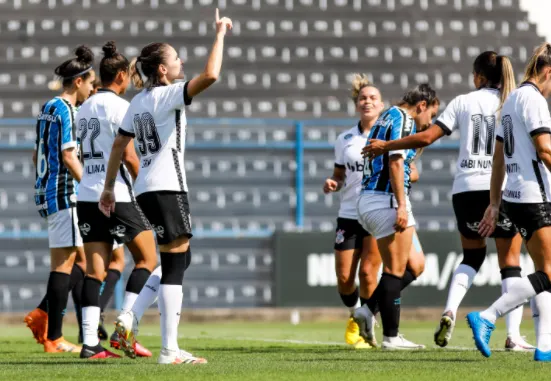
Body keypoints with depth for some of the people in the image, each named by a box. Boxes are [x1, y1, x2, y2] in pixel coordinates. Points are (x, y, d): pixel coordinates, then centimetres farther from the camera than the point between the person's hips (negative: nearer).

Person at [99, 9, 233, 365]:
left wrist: (109, 188, 23)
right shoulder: (167, 96, -11)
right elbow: (210, 75, -25)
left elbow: (119, 146, 16)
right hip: (167, 188, -9)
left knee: (179, 259, 17)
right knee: (175, 263, -6)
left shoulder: (138, 102, 13)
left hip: (146, 189, 9)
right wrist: (220, 34, -14)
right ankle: (170, 351, -7)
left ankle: (131, 317, 8)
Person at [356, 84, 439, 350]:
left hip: (368, 198, 10)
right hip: (387, 199, -10)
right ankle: (391, 337, -5)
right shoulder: (403, 118, -7)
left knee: (413, 266, 13)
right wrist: (401, 205, -21)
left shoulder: (387, 117, 22)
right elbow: (396, 161, -18)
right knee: (396, 270, -5)